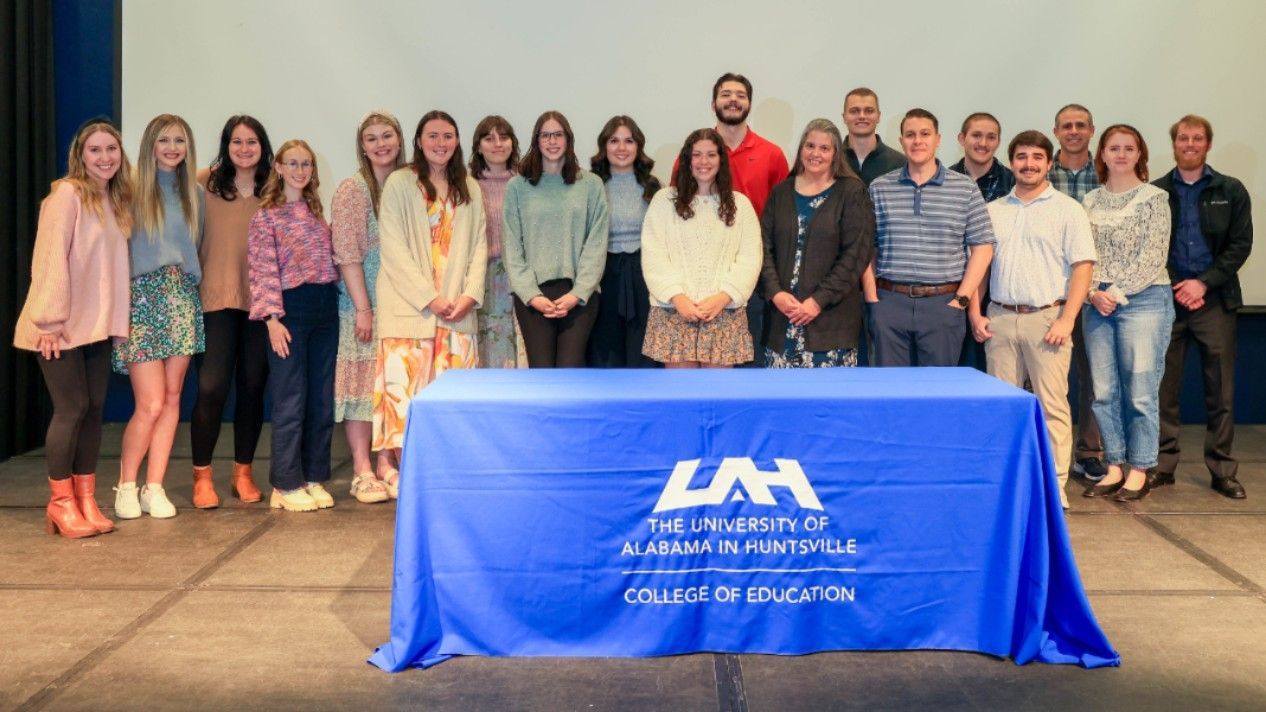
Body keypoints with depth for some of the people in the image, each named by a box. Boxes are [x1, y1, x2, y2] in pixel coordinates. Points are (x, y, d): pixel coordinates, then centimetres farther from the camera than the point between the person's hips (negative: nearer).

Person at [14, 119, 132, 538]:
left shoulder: (116, 199, 12)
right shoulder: (67, 194, -11)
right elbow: (52, 257, -16)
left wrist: (115, 317, 6)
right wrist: (50, 319, -19)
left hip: (97, 323, 7)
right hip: (62, 325, -7)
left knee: (93, 409, 7)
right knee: (71, 409, -4)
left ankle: (86, 500, 16)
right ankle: (60, 503, 8)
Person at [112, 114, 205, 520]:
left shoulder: (194, 193, 12)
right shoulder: (133, 191, -1)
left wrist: (192, 284, 7)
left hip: (182, 299, 4)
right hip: (142, 299, -4)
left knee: (172, 399, 3)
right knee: (151, 403, -7)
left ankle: (154, 487, 11)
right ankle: (126, 486, 11)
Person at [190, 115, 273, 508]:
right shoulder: (205, 184, 1)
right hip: (216, 298, -2)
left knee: (252, 387, 9)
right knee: (211, 387, -6)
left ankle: (243, 472, 23)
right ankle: (202, 476, 7)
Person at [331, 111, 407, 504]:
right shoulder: (352, 190, -5)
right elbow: (347, 254, -11)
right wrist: (363, 307, -16)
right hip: (363, 299, -5)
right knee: (363, 379, -2)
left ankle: (386, 464, 17)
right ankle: (362, 472, 3)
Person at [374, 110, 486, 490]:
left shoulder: (470, 189, 15)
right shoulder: (399, 183, 2)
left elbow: (479, 245, 10)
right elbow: (394, 248, -6)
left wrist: (471, 293, -6)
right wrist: (429, 297, -13)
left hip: (458, 309, 4)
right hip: (410, 307, -4)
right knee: (406, 387, -7)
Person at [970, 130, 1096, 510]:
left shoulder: (1067, 209, 2)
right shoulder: (993, 211, 13)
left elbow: (1082, 266, -4)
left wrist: (1067, 319, -12)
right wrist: (975, 313, 5)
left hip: (1047, 318, -3)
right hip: (999, 319, 4)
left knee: (1052, 404, -4)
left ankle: (1055, 485, 1)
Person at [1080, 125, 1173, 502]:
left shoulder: (1154, 198, 0)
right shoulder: (1090, 201, 11)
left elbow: (1154, 256, -6)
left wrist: (1117, 293, -11)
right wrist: (1095, 293, -7)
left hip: (1143, 300, -4)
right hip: (1098, 304, 4)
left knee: (1140, 393, -2)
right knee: (1104, 392, 6)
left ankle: (1139, 471, 9)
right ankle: (1114, 468, 17)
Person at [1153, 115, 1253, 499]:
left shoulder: (1231, 191, 6)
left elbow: (1240, 245, 1)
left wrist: (1203, 283, -10)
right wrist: (1174, 288, -8)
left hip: (1214, 300, 0)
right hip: (1167, 299, 0)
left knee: (1220, 391, 3)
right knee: (1164, 389, 3)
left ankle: (1222, 470, 11)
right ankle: (1163, 465, 11)